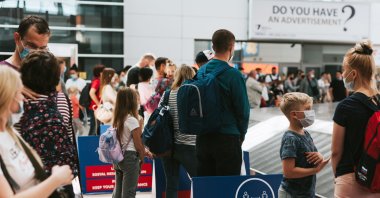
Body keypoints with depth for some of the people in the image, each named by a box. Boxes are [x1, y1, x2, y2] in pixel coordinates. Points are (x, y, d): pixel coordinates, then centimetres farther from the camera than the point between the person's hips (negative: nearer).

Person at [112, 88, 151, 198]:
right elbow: (138, 144, -11)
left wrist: (143, 152, 12)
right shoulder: (132, 120, -15)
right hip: (130, 158, -8)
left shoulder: (117, 120, 8)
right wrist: (142, 157, 5)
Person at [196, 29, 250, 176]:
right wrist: (241, 135, 5)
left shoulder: (201, 71, 5)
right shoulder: (233, 75, -13)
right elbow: (243, 109, -10)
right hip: (227, 138, -6)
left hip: (203, 138, 6)